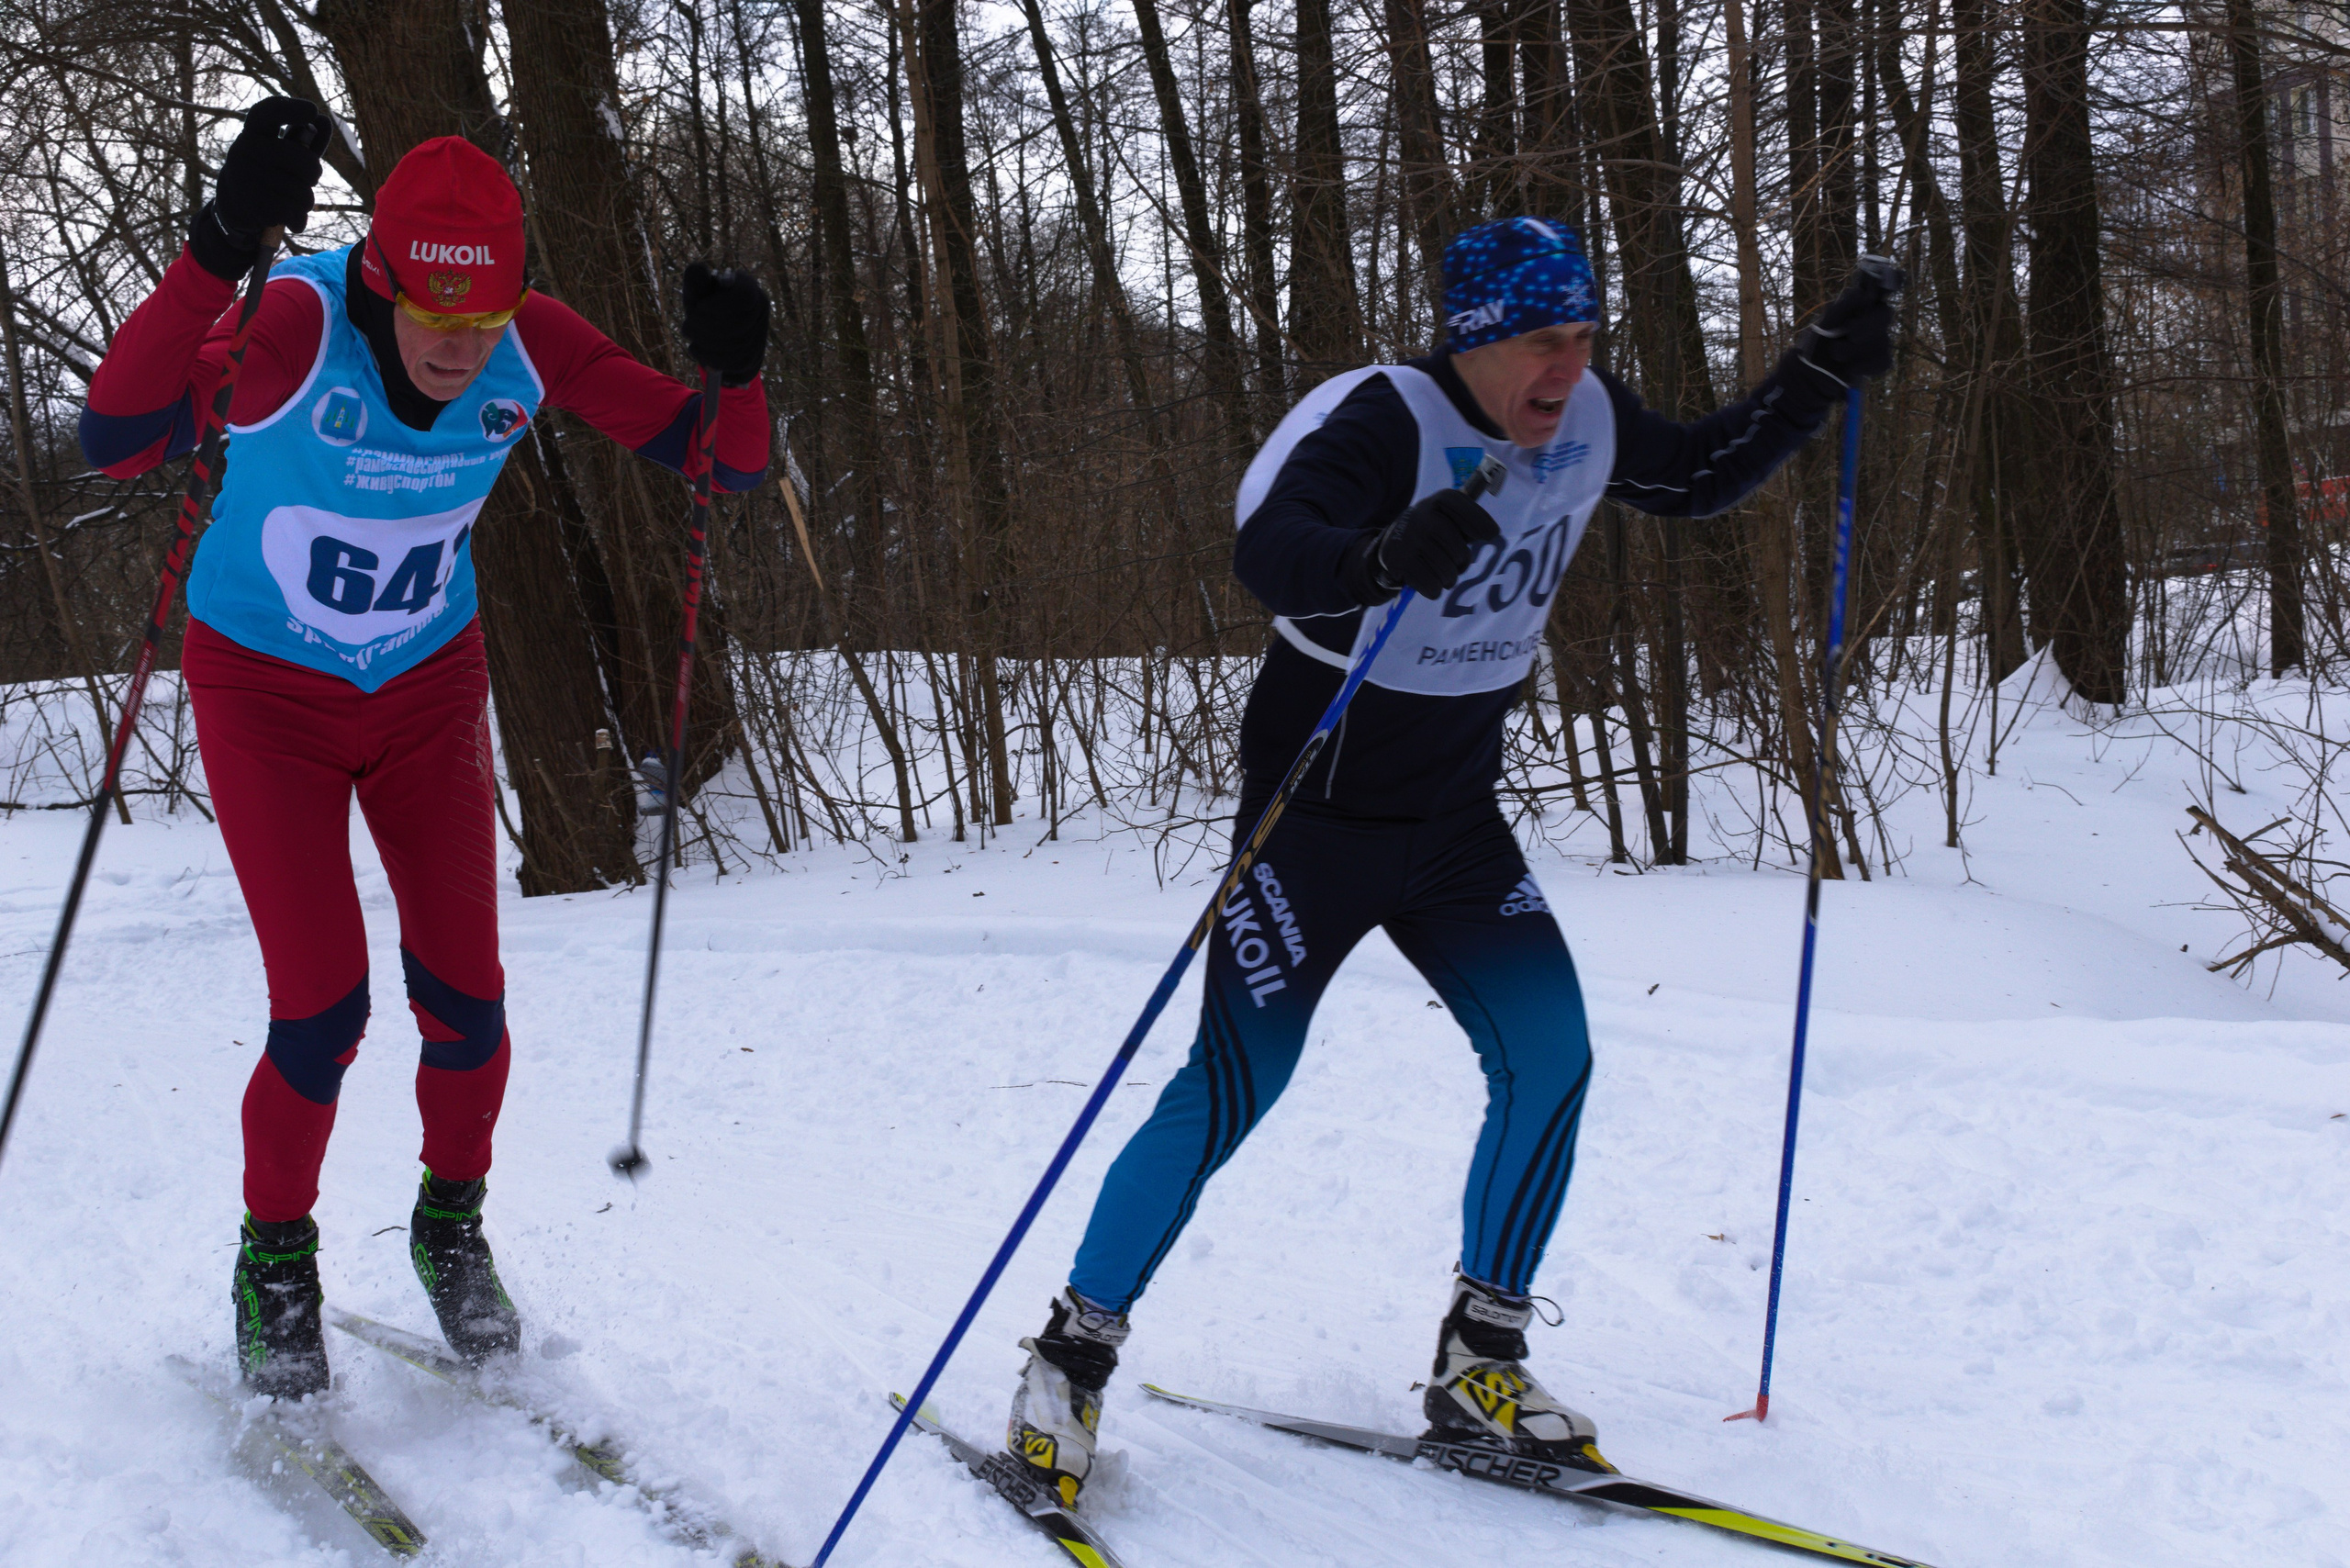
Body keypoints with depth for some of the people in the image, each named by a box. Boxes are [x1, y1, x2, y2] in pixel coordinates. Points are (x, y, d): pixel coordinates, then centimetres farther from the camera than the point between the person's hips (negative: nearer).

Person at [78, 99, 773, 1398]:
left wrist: (732, 372, -36)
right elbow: (115, 438, -48)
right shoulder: (295, 323, -31)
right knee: (323, 1005, -10)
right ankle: (275, 1255, 17)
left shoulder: (529, 348, -19)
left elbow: (723, 463, -13)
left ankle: (451, 1224, 28)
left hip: (428, 688, 3)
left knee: (465, 997, 0)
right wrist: (216, 252, -60)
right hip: (265, 693, -3)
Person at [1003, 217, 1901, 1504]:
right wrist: (1383, 559, -59)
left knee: (1549, 1057, -6)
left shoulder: (1587, 424, 0)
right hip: (1317, 814, -6)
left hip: (1457, 819, 7)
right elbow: (1267, 552, -38)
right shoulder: (1383, 421, -23)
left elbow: (1699, 479, 19)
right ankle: (1071, 1355, 7)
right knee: (1235, 1087, -10)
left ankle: (1477, 1369, 9)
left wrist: (1818, 376, 8)